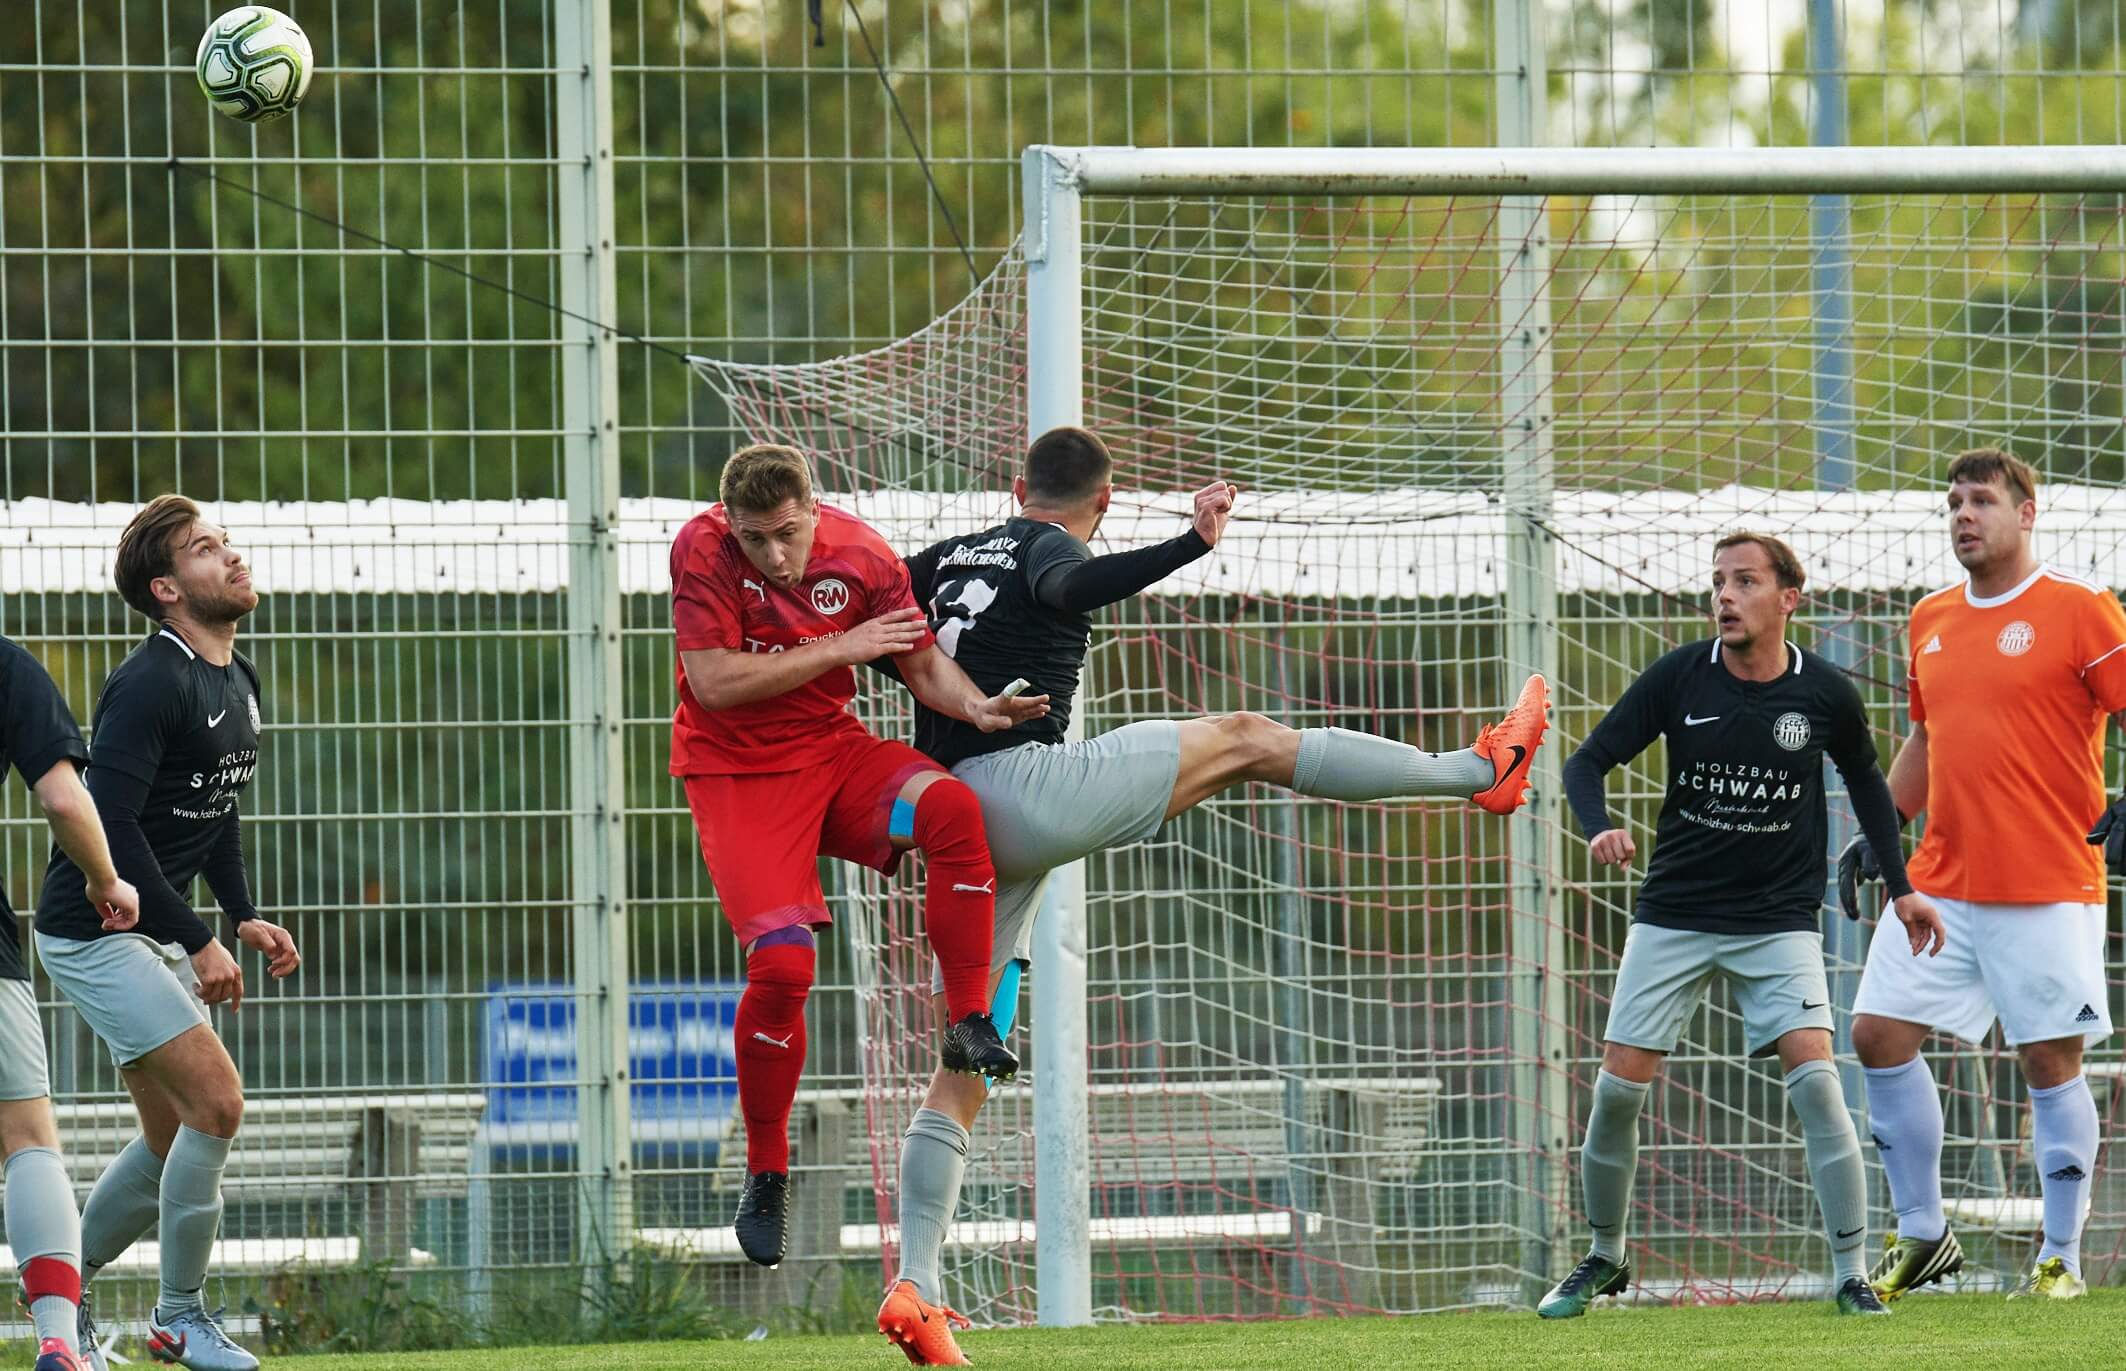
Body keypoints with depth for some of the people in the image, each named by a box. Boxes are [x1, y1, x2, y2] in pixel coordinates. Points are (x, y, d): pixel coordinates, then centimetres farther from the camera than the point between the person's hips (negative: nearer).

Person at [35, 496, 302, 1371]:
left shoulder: (237, 683, 10)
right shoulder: (151, 684, -20)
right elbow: (110, 824, -25)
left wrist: (243, 917, 11)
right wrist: (197, 942, -24)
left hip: (161, 932, 10)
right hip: (94, 934, -10)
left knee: (173, 1138, 9)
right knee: (215, 1100, -15)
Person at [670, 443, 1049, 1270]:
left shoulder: (860, 554, -6)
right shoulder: (702, 552, -15)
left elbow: (921, 660, 1)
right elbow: (715, 683, -20)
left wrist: (976, 706, -21)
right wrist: (840, 649, -19)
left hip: (833, 752, 3)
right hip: (737, 774, -3)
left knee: (950, 806, -28)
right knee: (781, 964, -18)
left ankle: (969, 1026, -17)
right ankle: (764, 1174, 1)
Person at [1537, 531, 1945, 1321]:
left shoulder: (1825, 695, -5)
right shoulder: (1679, 678, -7)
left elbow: (1864, 780, 14)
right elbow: (1587, 763, -4)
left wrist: (1900, 887, 14)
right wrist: (1599, 830, -25)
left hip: (1779, 920, -1)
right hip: (1674, 914, 1)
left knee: (1814, 1078, -18)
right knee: (1619, 1086, -3)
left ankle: (1852, 1276, -11)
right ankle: (1604, 1261, 19)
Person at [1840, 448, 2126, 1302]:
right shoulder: (1931, 622, 13)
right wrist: (1876, 832, 17)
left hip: (2048, 888, -6)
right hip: (1940, 882, 6)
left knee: (2051, 1062, -3)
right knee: (1879, 1034, 2)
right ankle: (1922, 1234, 13)